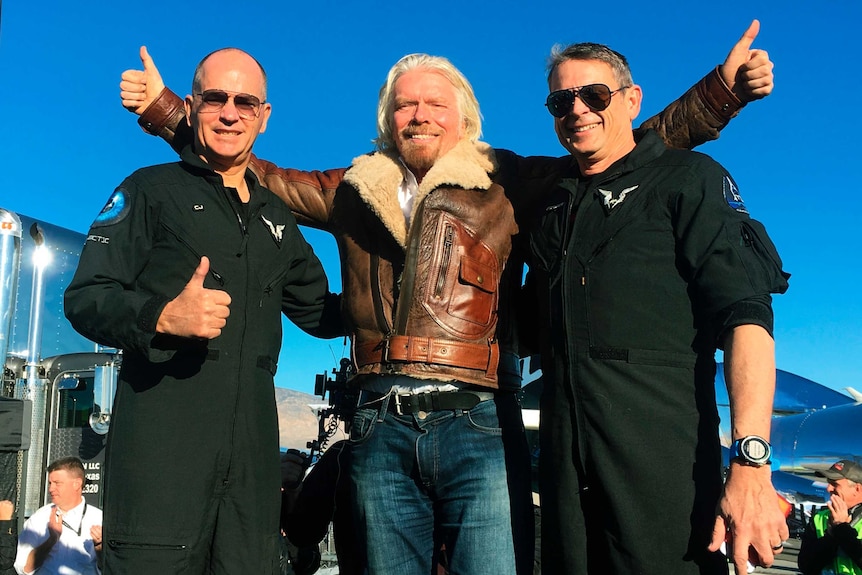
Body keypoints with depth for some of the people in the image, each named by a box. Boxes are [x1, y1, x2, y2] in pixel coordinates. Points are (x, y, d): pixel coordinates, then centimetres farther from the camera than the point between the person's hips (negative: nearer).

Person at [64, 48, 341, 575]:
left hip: (252, 441, 5)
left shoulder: (276, 218, 22)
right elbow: (85, 298, -3)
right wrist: (163, 316, -22)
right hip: (162, 431, -4)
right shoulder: (152, 190, 7)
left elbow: (321, 313, 29)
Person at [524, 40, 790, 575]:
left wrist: (751, 463, -20)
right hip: (565, 454, 5)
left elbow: (745, 313, -9)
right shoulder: (551, 208, 20)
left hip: (662, 446, -4)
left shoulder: (686, 177, 4)